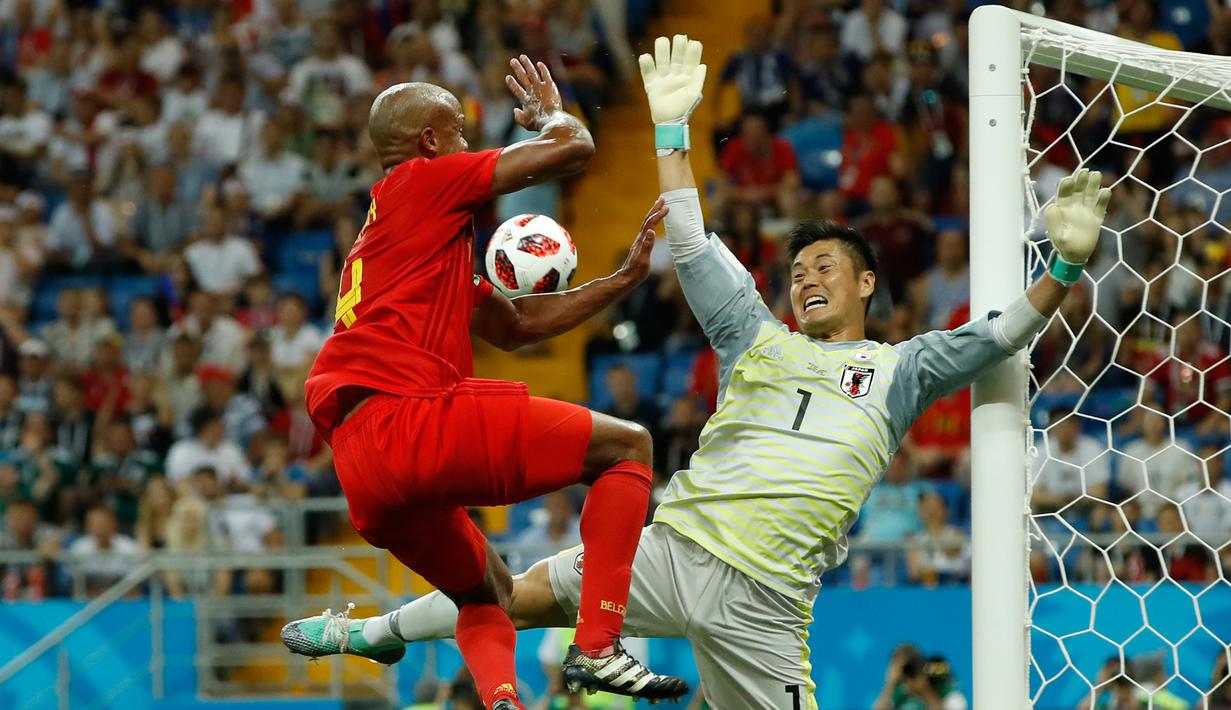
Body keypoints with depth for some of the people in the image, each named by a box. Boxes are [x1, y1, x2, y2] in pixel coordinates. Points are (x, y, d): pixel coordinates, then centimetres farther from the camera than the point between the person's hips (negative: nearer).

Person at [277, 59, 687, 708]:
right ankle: (596, 648, -11)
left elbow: (515, 325, 32)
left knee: (487, 589, 30)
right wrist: (549, 114, 26)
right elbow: (574, 147, 3)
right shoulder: (422, 181, 6)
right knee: (627, 446, 2)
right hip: (408, 416, -9)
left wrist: (625, 278, 29)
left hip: (361, 471, 9)